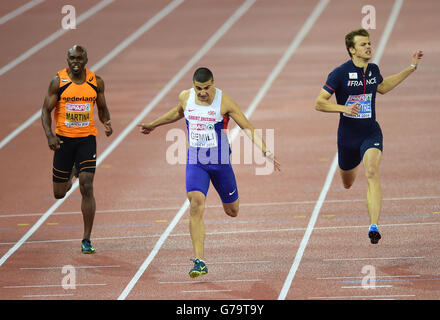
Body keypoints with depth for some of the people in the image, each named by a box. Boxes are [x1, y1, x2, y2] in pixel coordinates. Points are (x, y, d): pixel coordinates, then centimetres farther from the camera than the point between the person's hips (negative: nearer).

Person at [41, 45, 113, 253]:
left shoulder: (96, 82, -1)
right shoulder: (58, 82, -6)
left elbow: (102, 108, 13)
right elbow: (46, 110, -3)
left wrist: (106, 123, -8)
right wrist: (49, 135, -18)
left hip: (87, 138, 0)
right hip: (64, 138, 0)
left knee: (86, 188, -12)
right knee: (59, 194, 8)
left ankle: (86, 240, -5)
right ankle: (71, 173, 48)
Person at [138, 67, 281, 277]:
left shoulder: (224, 102, -13)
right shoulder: (185, 97, -2)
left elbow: (247, 128, -10)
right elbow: (178, 112, 22)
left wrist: (265, 151, -21)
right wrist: (153, 125, 34)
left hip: (220, 161, -1)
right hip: (195, 161, 1)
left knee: (232, 211, 12)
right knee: (196, 205, -20)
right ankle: (199, 261, -22)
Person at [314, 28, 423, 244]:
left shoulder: (373, 70, 1)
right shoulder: (340, 73, -13)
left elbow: (382, 87, 26)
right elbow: (319, 103, -12)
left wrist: (410, 69, 23)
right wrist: (344, 108, -28)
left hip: (371, 133, 1)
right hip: (347, 136, -1)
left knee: (372, 173, -27)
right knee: (347, 184, 18)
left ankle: (374, 226, -34)